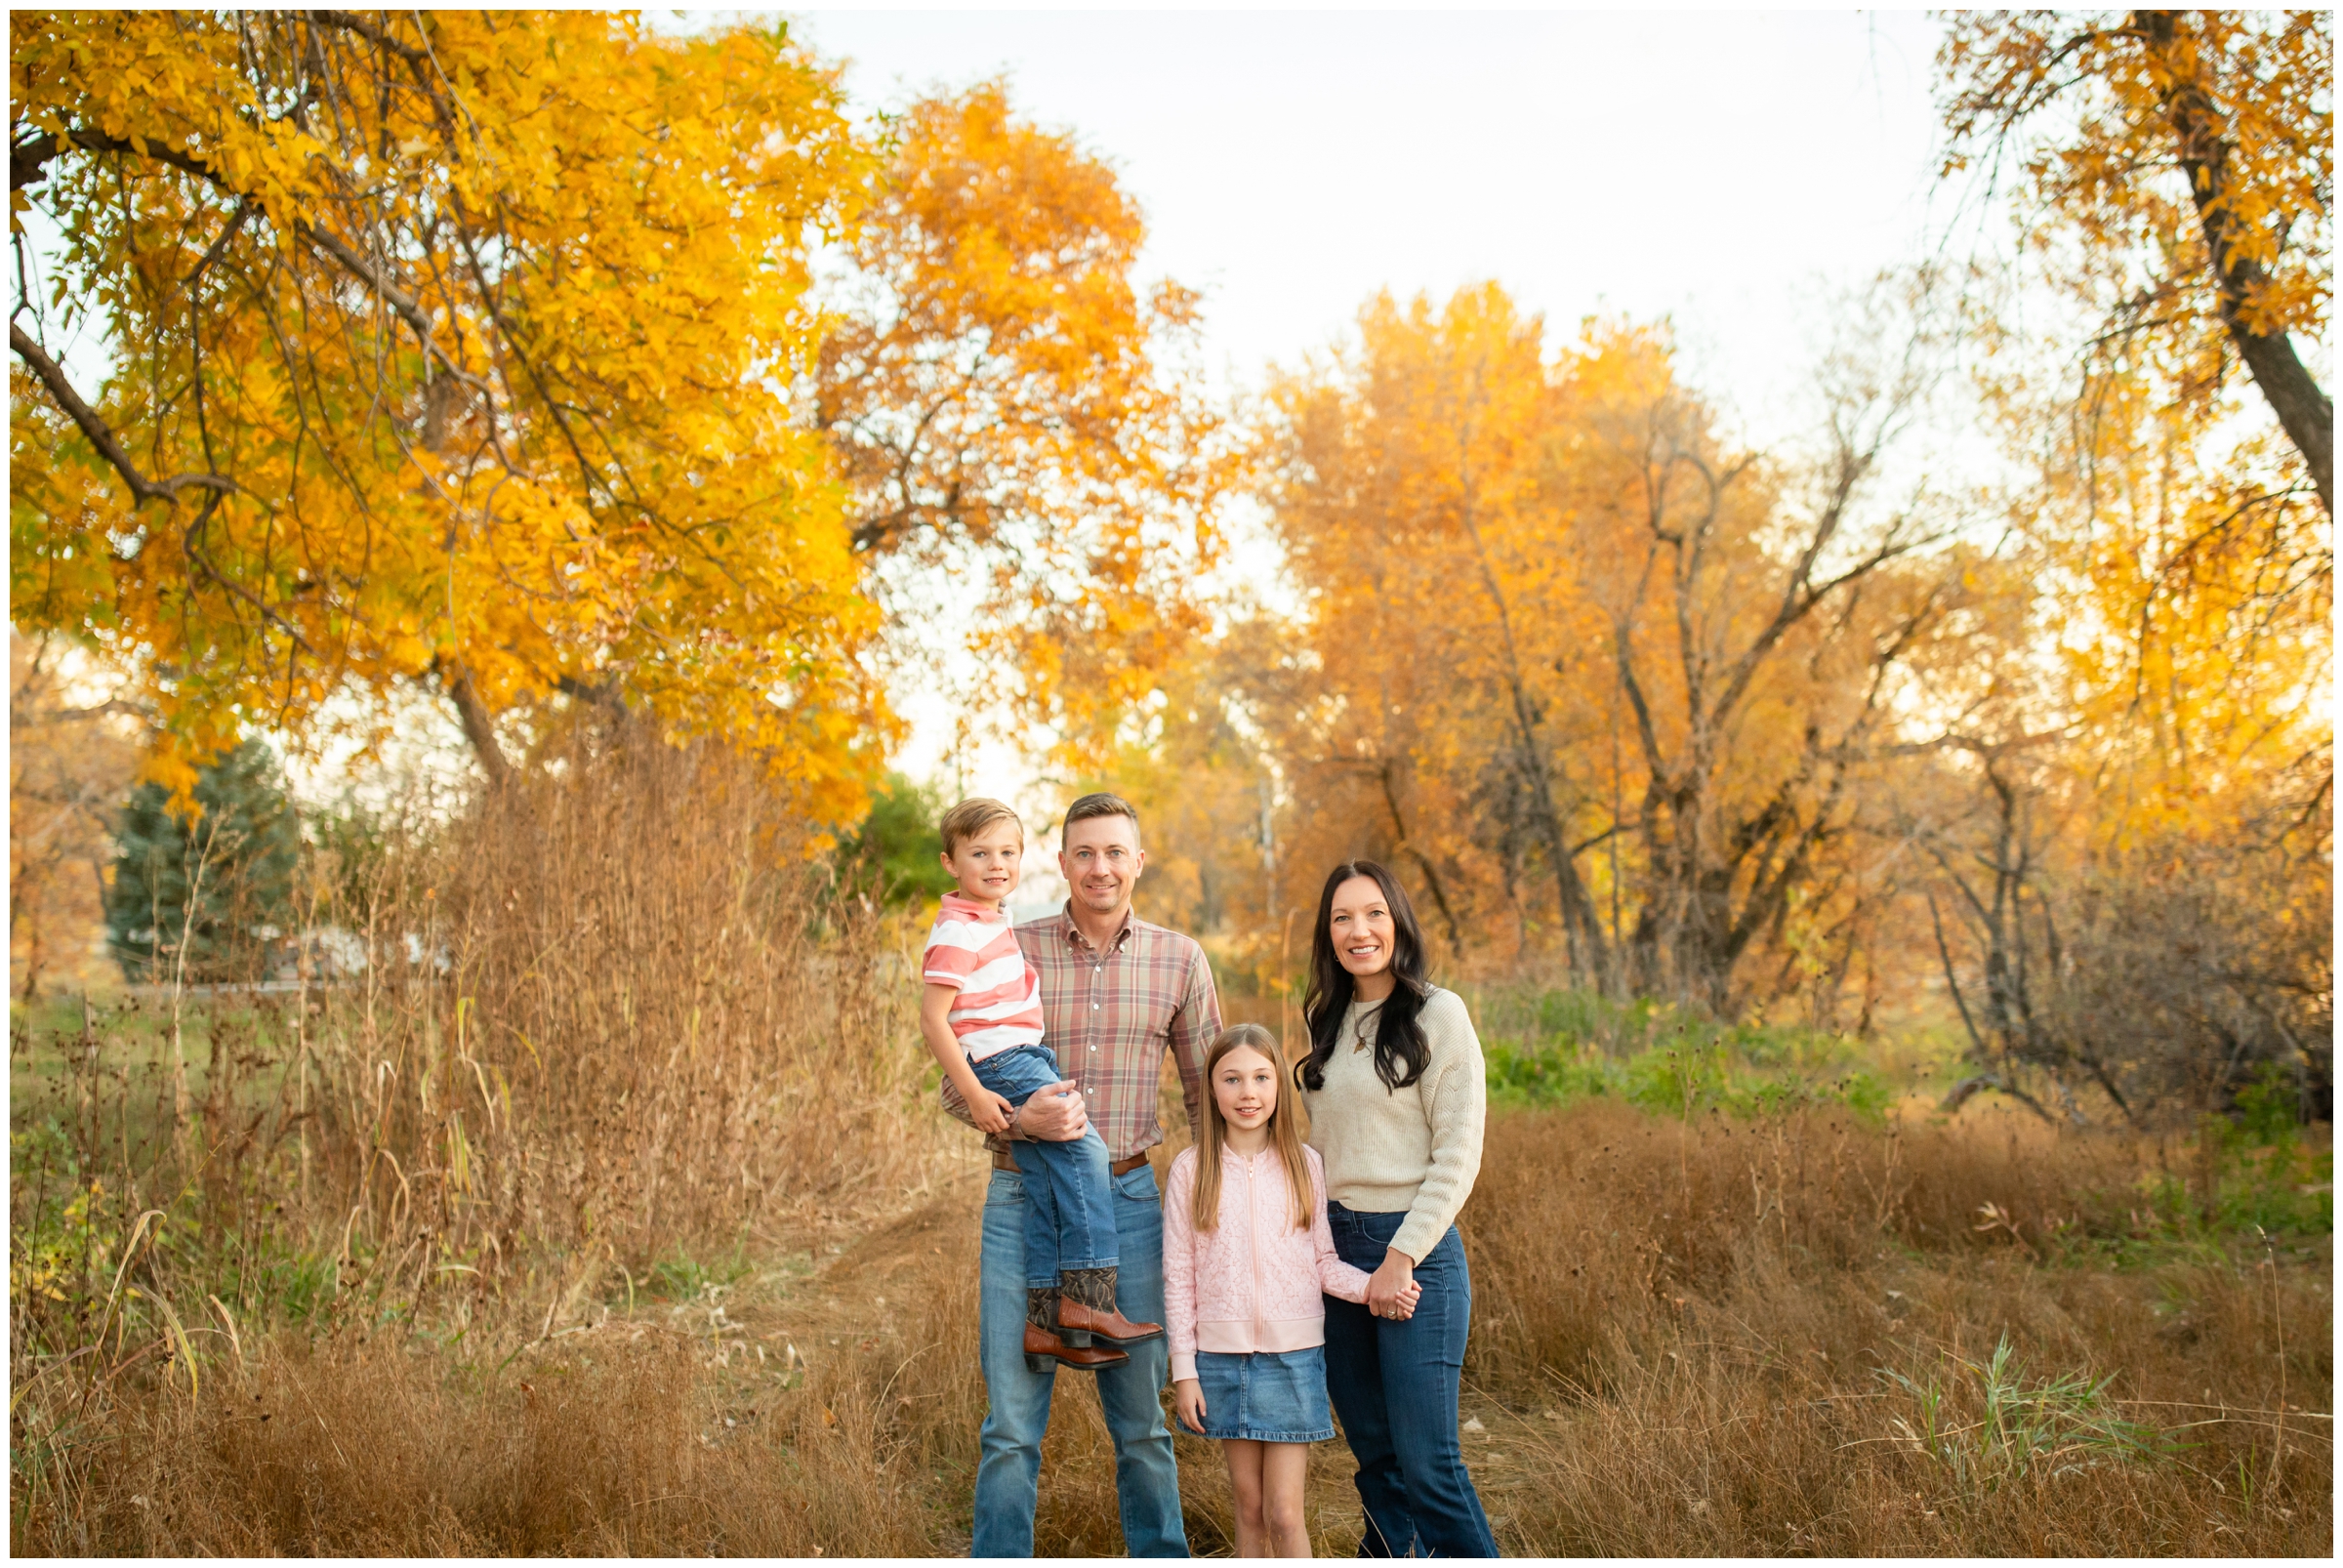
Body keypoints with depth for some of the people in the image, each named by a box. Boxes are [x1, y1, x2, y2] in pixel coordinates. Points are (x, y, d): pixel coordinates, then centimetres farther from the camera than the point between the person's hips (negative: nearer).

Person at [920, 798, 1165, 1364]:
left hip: (1027, 1060, 9)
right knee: (1084, 1150, -16)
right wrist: (974, 1092, -21)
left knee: (1048, 1182, 2)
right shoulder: (956, 932, -13)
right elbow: (932, 1018, -18)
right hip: (999, 1065, -9)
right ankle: (1086, 1300, -14)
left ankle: (1046, 1317, 4)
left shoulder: (996, 922, 17)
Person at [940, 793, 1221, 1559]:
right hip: (1023, 1201, -1)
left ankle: (1161, 1555, 29)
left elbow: (1209, 1093, 10)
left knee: (1142, 1419, 12)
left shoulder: (1179, 960, 4)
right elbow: (957, 1084, 1)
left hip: (1129, 1200, 1)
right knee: (1011, 1424, 3)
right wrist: (1018, 1117, -19)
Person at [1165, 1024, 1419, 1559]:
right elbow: (1178, 1277, 2)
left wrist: (1373, 1287, -16)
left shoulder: (1305, 1165, 0)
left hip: (1293, 1357, -1)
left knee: (1284, 1514, -2)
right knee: (1249, 1508, 10)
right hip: (1221, 1357, 1)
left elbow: (1324, 1262, 3)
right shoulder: (1190, 1171, -1)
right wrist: (1184, 1370, -1)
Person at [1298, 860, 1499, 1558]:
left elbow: (1458, 1155, -10)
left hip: (1415, 1249, -6)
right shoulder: (1328, 1019, 13)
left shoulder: (1439, 1013, -7)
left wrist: (1402, 1257, -14)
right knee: (1373, 1452, 10)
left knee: (1426, 1461, -8)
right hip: (1335, 1247, 6)